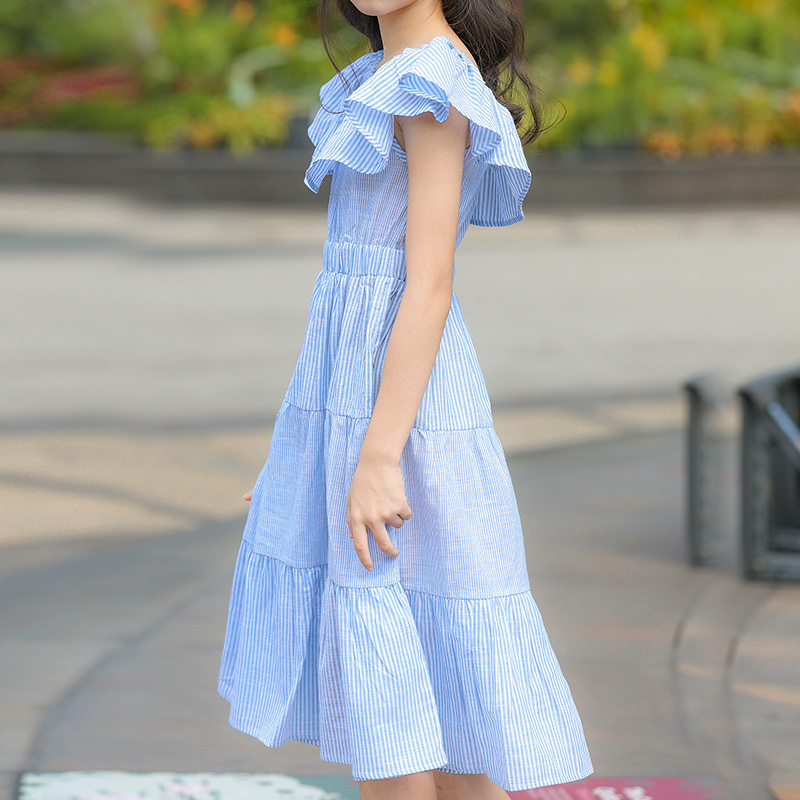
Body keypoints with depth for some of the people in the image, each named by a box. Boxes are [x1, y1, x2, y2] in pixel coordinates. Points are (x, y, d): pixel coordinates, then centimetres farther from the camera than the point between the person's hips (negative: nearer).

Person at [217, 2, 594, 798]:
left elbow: (429, 287, -19)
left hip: (402, 399, -10)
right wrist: (302, 440, 20)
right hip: (346, 386, 10)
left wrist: (379, 458, -23)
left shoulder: (435, 86, -13)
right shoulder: (387, 82, 15)